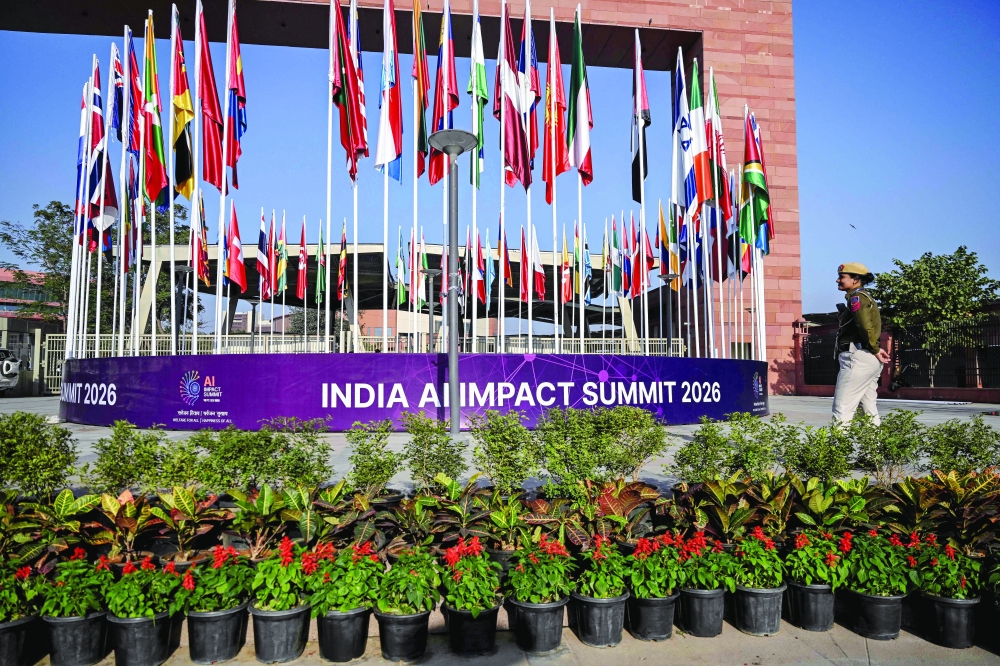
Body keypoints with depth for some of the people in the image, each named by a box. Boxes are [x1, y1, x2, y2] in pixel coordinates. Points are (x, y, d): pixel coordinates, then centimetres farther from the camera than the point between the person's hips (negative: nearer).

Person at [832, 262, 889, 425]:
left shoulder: (856, 297, -8)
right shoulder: (865, 297, 22)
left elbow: (865, 325, -21)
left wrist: (875, 350, -12)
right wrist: (875, 350, 6)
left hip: (858, 357, -10)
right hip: (869, 358, 10)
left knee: (842, 408, -11)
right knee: (869, 408, 13)